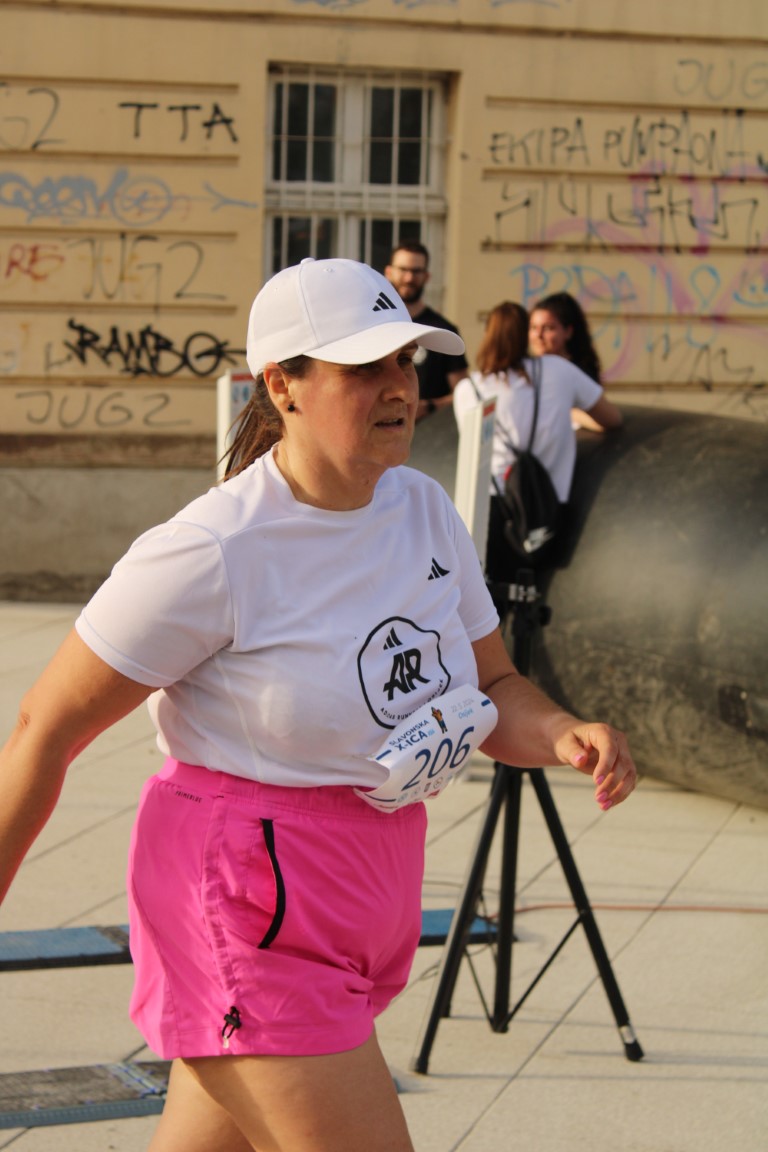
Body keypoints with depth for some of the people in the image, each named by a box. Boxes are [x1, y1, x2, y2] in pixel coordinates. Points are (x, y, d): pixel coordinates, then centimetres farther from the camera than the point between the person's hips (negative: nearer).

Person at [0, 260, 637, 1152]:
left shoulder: (424, 510, 3)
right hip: (242, 904, -7)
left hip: (367, 902, 7)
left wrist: (565, 736, -11)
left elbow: (489, 693, 11)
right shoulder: (213, 553, -19)